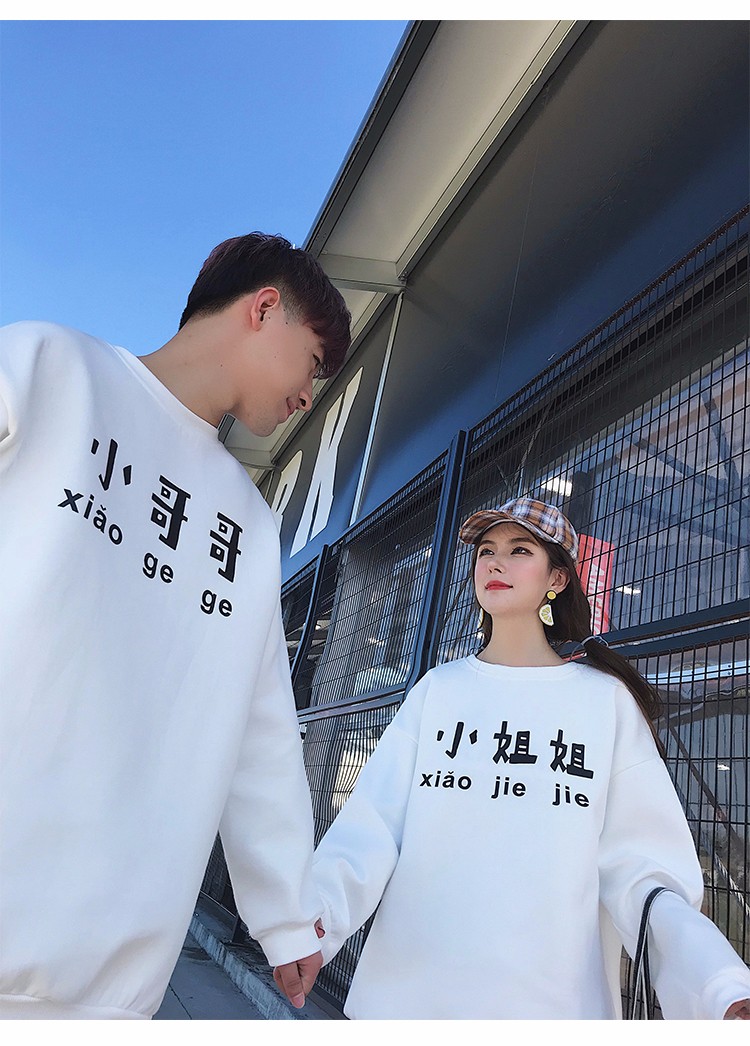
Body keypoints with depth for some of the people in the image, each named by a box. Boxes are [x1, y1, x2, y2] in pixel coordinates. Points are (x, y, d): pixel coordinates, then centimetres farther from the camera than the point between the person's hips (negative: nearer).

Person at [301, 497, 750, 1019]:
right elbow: (372, 827, -6)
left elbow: (636, 866, -7)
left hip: (551, 997, -1)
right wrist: (319, 909, -23)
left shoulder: (607, 699, -2)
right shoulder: (438, 688, 3)